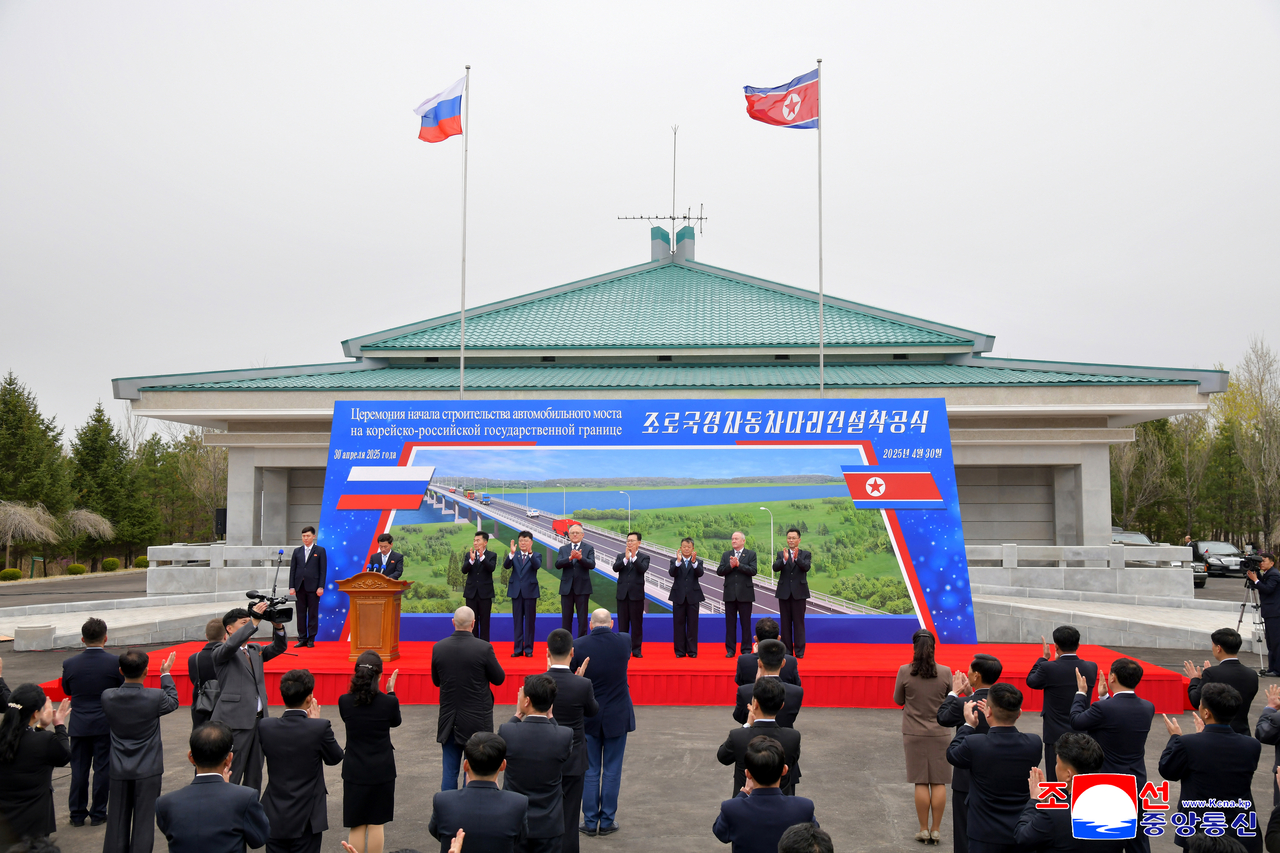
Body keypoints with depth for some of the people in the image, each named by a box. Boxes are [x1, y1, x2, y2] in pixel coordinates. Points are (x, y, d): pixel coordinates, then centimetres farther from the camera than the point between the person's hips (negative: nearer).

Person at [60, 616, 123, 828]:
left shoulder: (70, 664, -7)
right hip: (106, 724, -2)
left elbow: (66, 691, 7)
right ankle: (98, 814, 13)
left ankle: (77, 814, 19)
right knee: (102, 769, 7)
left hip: (79, 725, 2)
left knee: (79, 770, 12)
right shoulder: (115, 663, -14)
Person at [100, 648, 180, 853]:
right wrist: (165, 674, 16)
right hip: (147, 770, -3)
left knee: (117, 823, 12)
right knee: (143, 822, 5)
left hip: (119, 770, 3)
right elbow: (173, 702, 5)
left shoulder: (107, 697, -11)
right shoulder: (155, 697, -18)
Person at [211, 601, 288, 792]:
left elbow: (279, 648, 8)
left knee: (255, 774, 14)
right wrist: (254, 622, -29)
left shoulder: (255, 650, 16)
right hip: (236, 721, -7)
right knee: (231, 775, -3)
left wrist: (278, 627, -9)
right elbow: (231, 645, -25)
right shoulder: (221, 652, -4)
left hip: (259, 719, 7)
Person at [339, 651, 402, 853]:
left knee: (356, 826, 10)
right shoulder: (388, 702, -14)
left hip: (355, 772, 1)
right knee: (376, 824, 10)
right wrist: (391, 692, 14)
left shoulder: (344, 701, -11)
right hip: (381, 771, -1)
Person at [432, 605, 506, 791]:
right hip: (477, 720, -3)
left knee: (450, 771, 11)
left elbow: (436, 681, 7)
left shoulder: (438, 648, -6)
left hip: (449, 720, 3)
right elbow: (499, 679, -5)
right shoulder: (484, 648, -17)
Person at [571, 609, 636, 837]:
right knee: (612, 772, 10)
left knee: (589, 772, 11)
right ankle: (607, 821, 16)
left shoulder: (578, 645, -13)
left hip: (587, 717, 0)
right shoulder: (624, 641, -10)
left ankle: (590, 822, 16)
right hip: (617, 717, 0)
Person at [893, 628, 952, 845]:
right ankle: (936, 829, 13)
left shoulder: (905, 672, -10)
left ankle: (923, 829, 13)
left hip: (914, 734, -1)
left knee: (921, 782, 6)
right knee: (939, 782, 8)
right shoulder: (944, 673, -7)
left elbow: (898, 700, 1)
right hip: (940, 734, 1)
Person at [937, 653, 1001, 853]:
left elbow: (942, 717, -2)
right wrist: (970, 694, 9)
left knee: (965, 835, 8)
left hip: (967, 779, -5)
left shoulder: (963, 704, -22)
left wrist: (954, 692, 8)